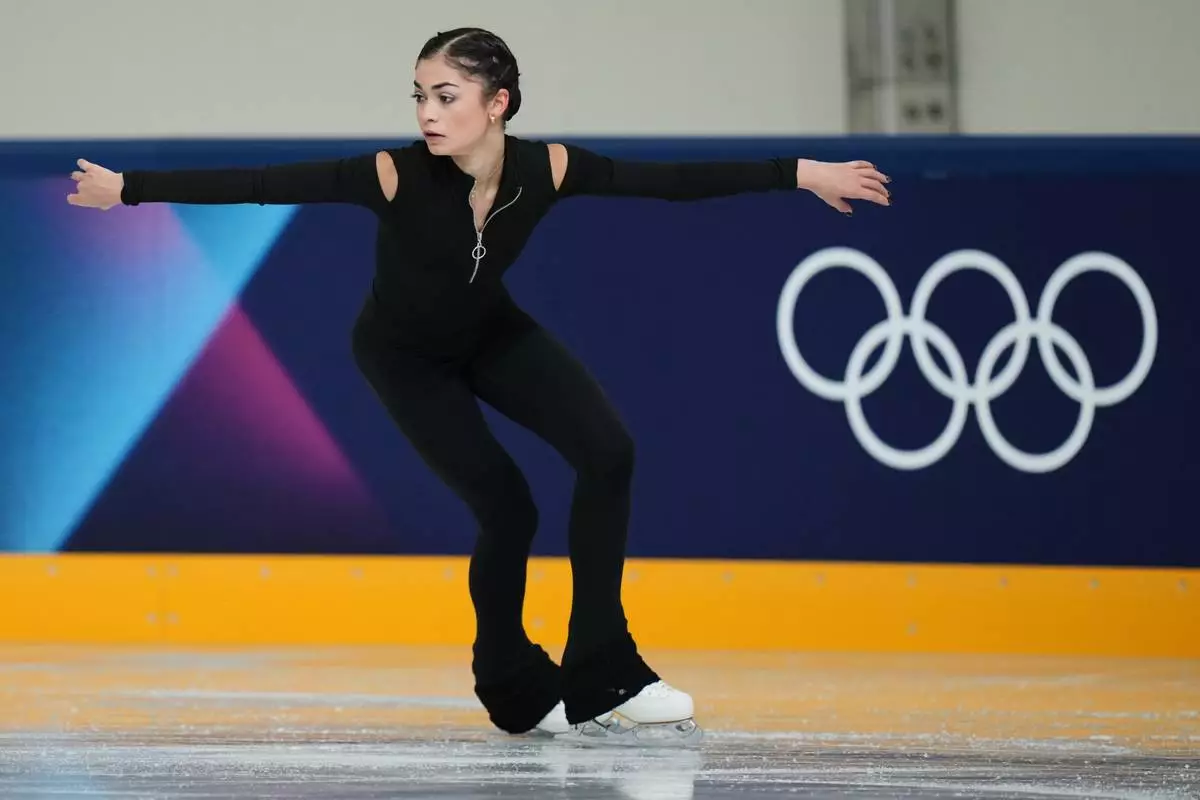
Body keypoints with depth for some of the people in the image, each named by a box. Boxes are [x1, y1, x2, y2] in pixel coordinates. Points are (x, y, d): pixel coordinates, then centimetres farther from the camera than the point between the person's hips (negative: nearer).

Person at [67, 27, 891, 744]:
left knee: (608, 452, -13)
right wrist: (129, 189, -37)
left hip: (491, 331, 4)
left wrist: (801, 174, -23)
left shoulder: (544, 169, -26)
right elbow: (264, 185, -36)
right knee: (506, 509, -11)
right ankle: (514, 690, 15)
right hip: (405, 353, -4)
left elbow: (674, 180, -22)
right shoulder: (399, 175, -35)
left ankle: (600, 674, -3)